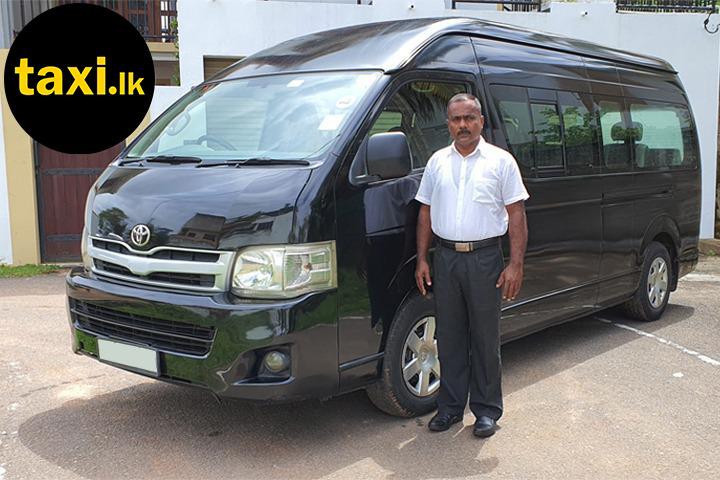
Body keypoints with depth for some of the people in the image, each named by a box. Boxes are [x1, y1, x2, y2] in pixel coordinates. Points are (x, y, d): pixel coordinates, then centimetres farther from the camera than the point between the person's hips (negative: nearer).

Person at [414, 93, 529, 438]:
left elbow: (516, 215, -2)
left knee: (486, 337, 4)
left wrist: (515, 265, -10)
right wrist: (421, 259, 5)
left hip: (484, 258, -3)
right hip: (445, 257, 3)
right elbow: (425, 213, 13)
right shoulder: (437, 162, 11)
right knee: (449, 336, 9)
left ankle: (487, 409, 16)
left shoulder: (500, 161, 1)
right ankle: (450, 406, 22)